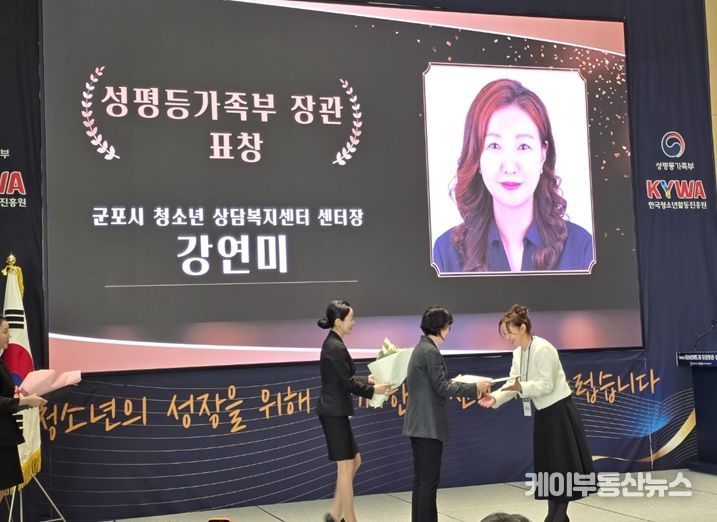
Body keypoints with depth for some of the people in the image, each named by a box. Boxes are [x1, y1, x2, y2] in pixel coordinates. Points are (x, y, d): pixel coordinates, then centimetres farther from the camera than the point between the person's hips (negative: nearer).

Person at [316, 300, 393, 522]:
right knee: (345, 466, -1)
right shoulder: (336, 348, -19)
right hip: (334, 412, -10)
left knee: (354, 461, 16)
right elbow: (348, 383, -16)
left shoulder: (333, 344, 12)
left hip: (334, 411, 10)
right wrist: (373, 390, -3)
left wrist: (368, 379, 18)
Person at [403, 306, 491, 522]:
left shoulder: (422, 348, 13)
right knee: (429, 480, -4)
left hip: (418, 424, 10)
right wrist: (474, 387, -11)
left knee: (421, 479, 14)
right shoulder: (430, 351, -17)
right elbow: (442, 388, -17)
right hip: (429, 425, -10)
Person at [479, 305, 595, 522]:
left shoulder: (543, 349, -22)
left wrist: (520, 387, -34)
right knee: (546, 464, 12)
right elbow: (513, 383, 0)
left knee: (562, 463, 0)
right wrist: (495, 398, -17)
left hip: (560, 410, -9)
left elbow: (546, 385, -24)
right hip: (543, 412, 9)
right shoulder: (518, 352, 4)